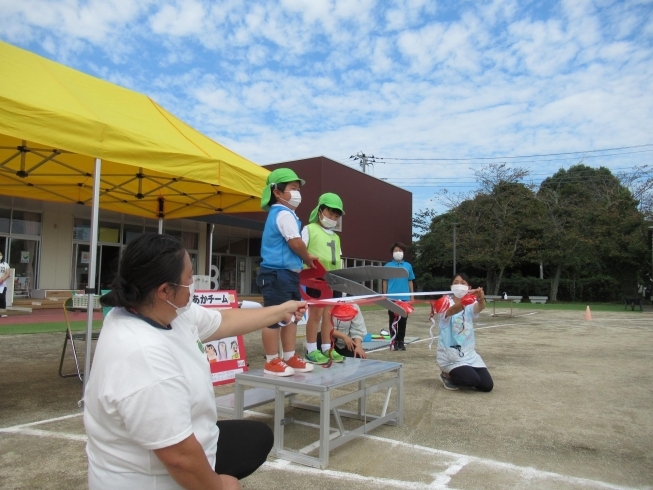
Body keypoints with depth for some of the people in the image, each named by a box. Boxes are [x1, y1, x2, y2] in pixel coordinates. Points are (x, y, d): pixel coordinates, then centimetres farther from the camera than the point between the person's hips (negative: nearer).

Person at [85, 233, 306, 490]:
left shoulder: (164, 311, -7)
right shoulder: (144, 358, -35)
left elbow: (225, 321, 9)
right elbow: (179, 457, -31)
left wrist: (281, 311, 17)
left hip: (180, 442, 9)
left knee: (259, 436, 22)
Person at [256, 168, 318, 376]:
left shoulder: (281, 213, 20)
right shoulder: (284, 213, -13)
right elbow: (295, 242, -20)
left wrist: (303, 259, 12)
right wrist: (308, 257, -3)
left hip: (287, 273, 11)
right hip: (278, 274, -11)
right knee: (275, 317, -3)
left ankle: (290, 358, 23)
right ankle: (272, 362, 5)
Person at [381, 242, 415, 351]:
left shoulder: (408, 266, 7)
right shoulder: (388, 266, 1)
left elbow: (410, 281, 12)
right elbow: (384, 281, 4)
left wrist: (412, 296, 9)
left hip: (405, 298, 2)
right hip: (392, 298, -2)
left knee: (403, 320, 9)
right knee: (393, 320, 4)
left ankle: (401, 341, 19)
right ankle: (394, 341, 12)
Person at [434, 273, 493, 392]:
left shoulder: (470, 305, 1)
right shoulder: (446, 303, -10)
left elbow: (480, 307, -23)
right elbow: (453, 310, -34)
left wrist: (481, 298, -48)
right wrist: (464, 299, -56)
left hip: (469, 352, 5)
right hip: (450, 354, -5)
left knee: (487, 385, -3)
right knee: (474, 381, -22)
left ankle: (458, 374, 22)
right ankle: (447, 375, 7)